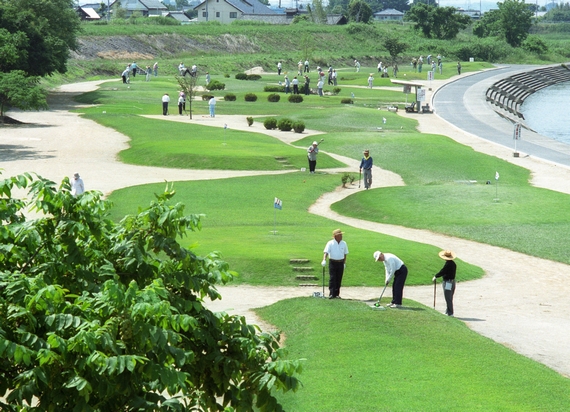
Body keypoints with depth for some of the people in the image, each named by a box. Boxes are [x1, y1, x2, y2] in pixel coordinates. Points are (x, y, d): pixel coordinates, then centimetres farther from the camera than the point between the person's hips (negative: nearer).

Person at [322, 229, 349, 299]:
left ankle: (337, 294, 12)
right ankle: (331, 294, -12)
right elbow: (326, 252, -18)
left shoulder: (344, 243, 5)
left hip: (340, 263, 4)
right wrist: (324, 260, -34)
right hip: (332, 262, -4)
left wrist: (344, 263, 13)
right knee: (332, 278, -9)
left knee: (339, 279, 5)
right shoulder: (330, 243, -8)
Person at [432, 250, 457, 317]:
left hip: (447, 283, -9)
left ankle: (450, 313, -3)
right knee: (449, 299, 18)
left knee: (448, 299, -5)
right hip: (452, 282, 9)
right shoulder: (453, 264, 9)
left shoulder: (447, 264, -19)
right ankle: (448, 311, 26)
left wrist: (435, 276, -5)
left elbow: (442, 272, -19)